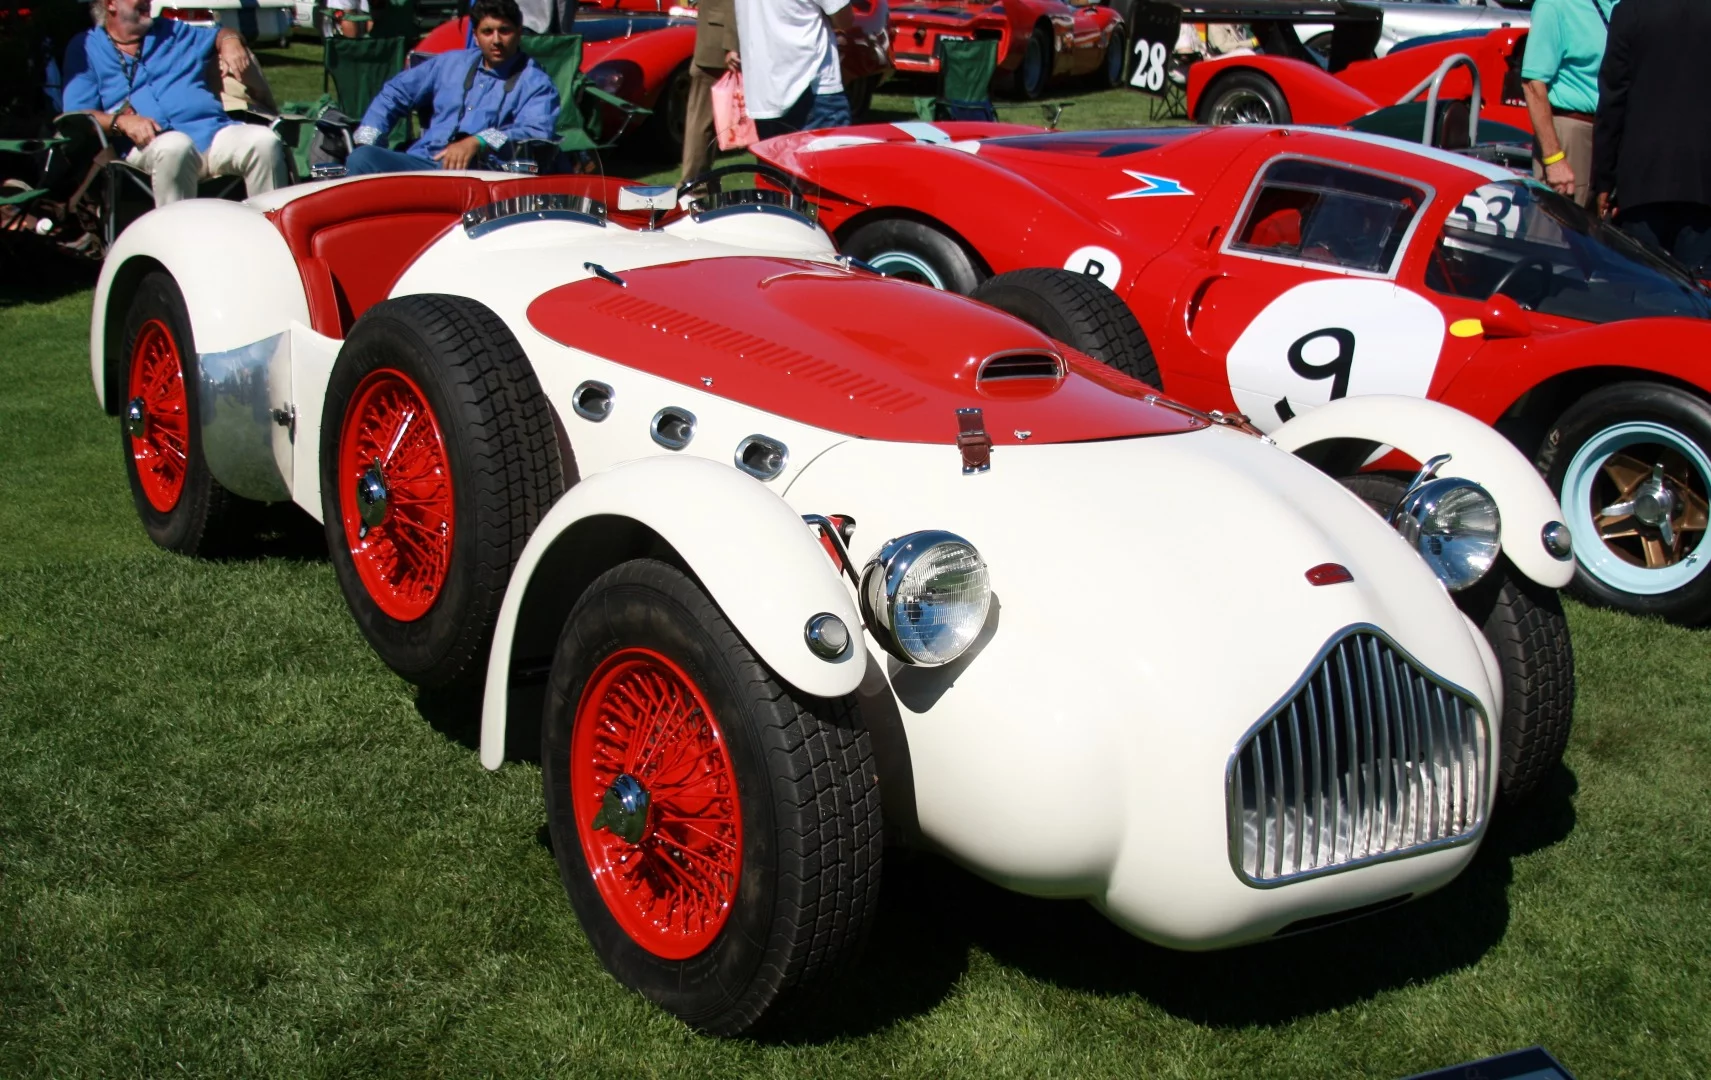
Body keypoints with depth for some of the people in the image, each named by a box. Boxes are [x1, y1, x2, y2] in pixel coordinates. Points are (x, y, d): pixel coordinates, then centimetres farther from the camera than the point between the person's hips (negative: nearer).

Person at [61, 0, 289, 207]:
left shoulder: (171, 31, 29)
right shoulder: (86, 48, 15)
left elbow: (219, 35, 42)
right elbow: (76, 116, 4)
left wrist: (230, 42, 15)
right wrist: (121, 121, -16)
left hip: (214, 131, 4)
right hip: (150, 143, -4)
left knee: (264, 141, -27)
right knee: (174, 147, -41)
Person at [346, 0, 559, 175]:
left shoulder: (535, 83, 7)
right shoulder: (452, 62, 23)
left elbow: (537, 133, -12)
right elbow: (395, 93, 28)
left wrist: (478, 142, -27)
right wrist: (365, 141, 13)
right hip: (421, 162, 5)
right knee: (362, 158, -23)